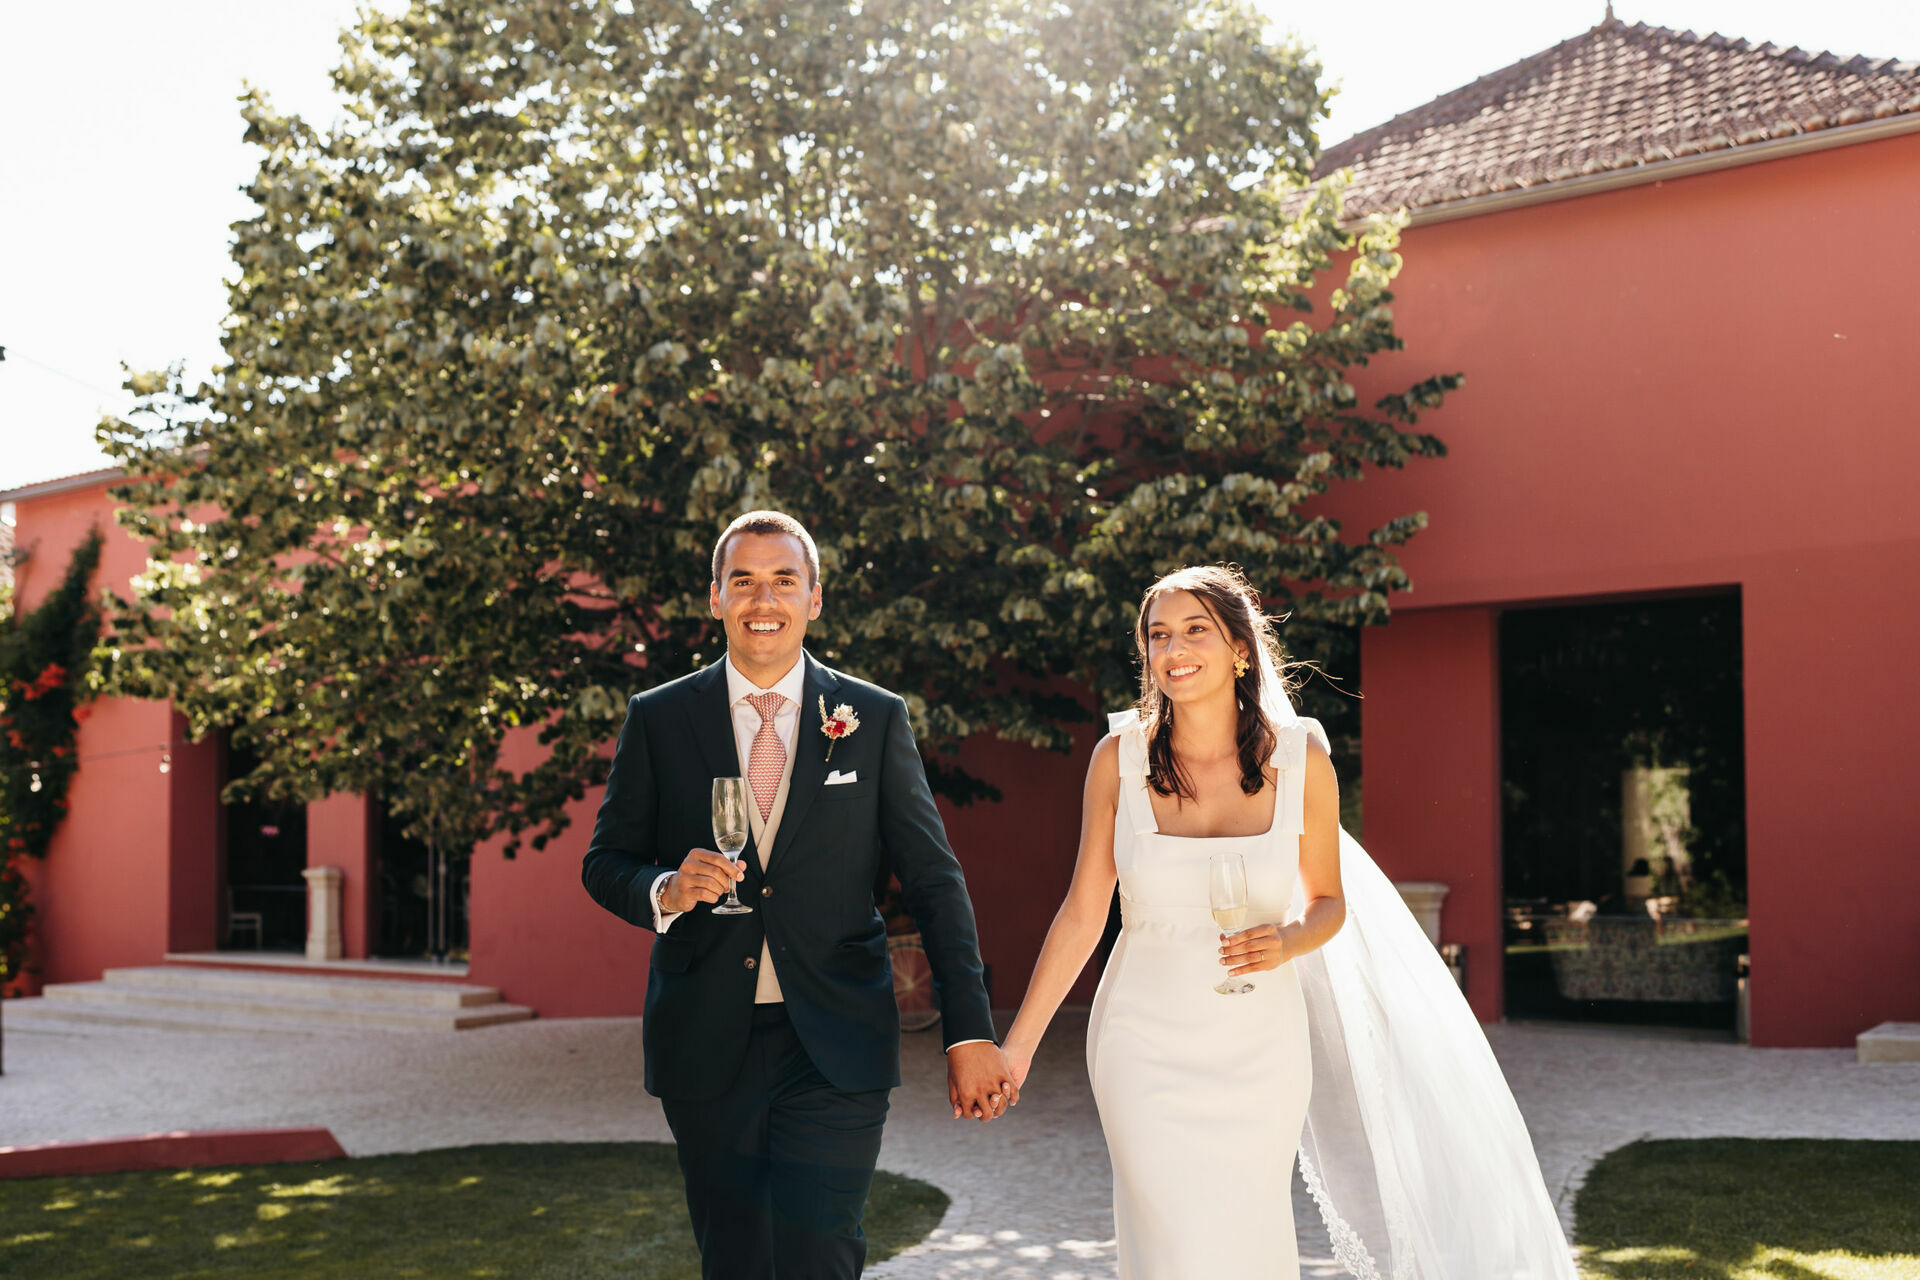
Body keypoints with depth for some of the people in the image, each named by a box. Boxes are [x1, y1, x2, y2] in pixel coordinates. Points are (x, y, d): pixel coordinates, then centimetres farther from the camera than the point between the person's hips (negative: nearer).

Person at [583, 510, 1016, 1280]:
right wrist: (663, 890, -15)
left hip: (836, 1050, -1)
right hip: (705, 1047, 1)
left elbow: (934, 882, 3)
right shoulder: (657, 719, 5)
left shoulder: (877, 719, 3)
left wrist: (969, 1032, -2)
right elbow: (605, 862, 8)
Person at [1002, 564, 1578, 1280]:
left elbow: (1330, 902, 7)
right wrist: (1018, 1042, -2)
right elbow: (1083, 912, -1)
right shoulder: (1120, 757, -6)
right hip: (1147, 1043, -1)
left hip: (1260, 1050, 1)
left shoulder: (1300, 758, -5)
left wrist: (1291, 940, -16)